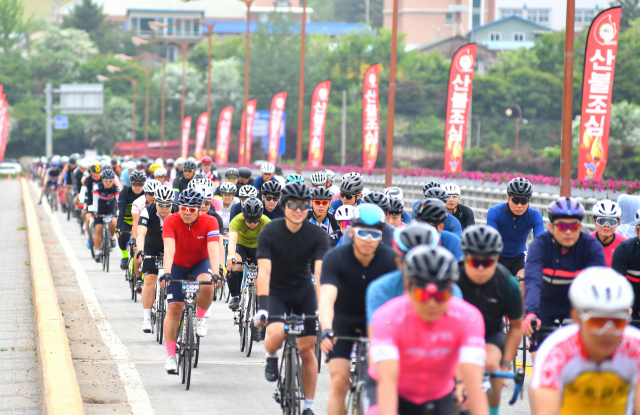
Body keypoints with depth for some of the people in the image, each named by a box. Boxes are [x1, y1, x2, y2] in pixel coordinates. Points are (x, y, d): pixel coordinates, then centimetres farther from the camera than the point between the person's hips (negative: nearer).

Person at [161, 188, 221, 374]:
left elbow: (213, 250, -34)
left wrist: (215, 274, -49)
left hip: (200, 263, -1)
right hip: (178, 265, 1)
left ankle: (200, 317, -4)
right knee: (174, 308, -8)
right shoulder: (171, 221, -24)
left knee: (206, 285, -34)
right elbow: (169, 249, -36)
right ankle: (170, 356, -2)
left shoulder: (209, 222, -23)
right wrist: (166, 273, -50)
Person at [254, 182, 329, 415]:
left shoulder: (317, 236, -16)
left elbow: (320, 273, -24)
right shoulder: (270, 233, -18)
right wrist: (262, 306, -37)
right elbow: (264, 271, -26)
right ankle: (271, 357, 8)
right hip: (276, 291, -2)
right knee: (276, 334, -29)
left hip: (304, 291, 2)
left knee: (307, 350, -1)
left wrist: (323, 307, -36)